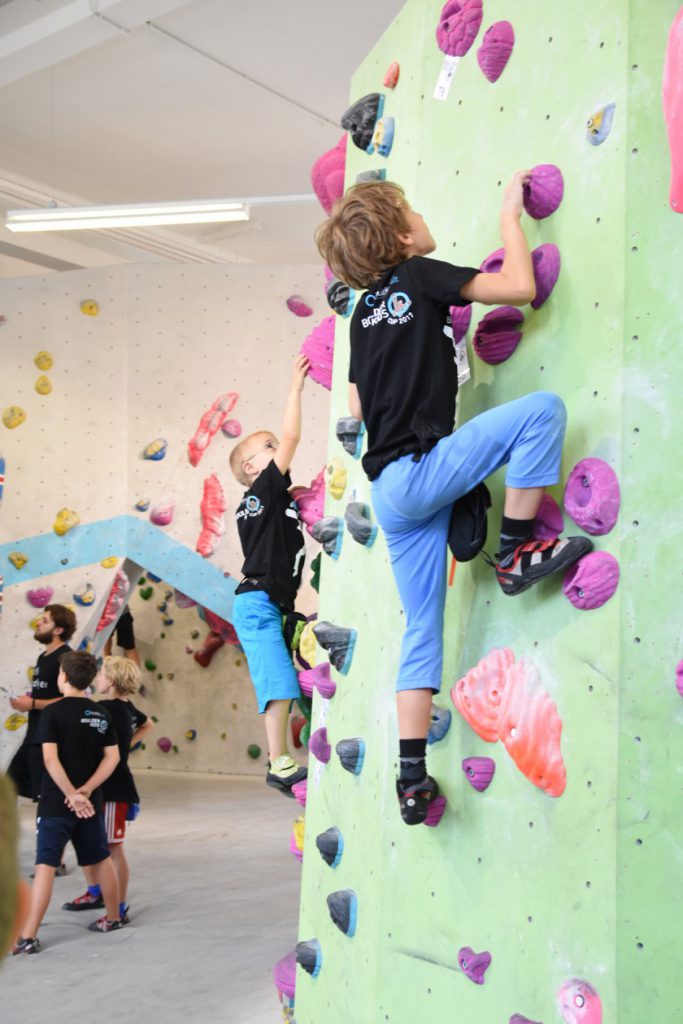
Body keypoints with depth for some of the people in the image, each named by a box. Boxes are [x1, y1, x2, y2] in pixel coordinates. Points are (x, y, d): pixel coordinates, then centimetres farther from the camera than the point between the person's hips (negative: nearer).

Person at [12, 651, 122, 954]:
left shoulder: (53, 712, -10)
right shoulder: (101, 714, 6)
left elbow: (50, 758, -20)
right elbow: (112, 757, 0)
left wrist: (72, 794, -17)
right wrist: (86, 790, -6)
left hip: (57, 803, -5)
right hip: (91, 802, 5)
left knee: (45, 866, -6)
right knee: (101, 859, 18)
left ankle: (28, 936, -8)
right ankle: (113, 917, 32)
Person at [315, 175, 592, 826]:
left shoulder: (366, 312, 21)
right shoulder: (420, 276, -1)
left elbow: (357, 407, 25)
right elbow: (519, 287, -6)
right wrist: (510, 215, 9)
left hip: (390, 490, 8)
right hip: (420, 471, -8)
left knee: (422, 630, 9)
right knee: (542, 408, -12)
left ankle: (412, 777, 8)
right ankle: (516, 554, -7)